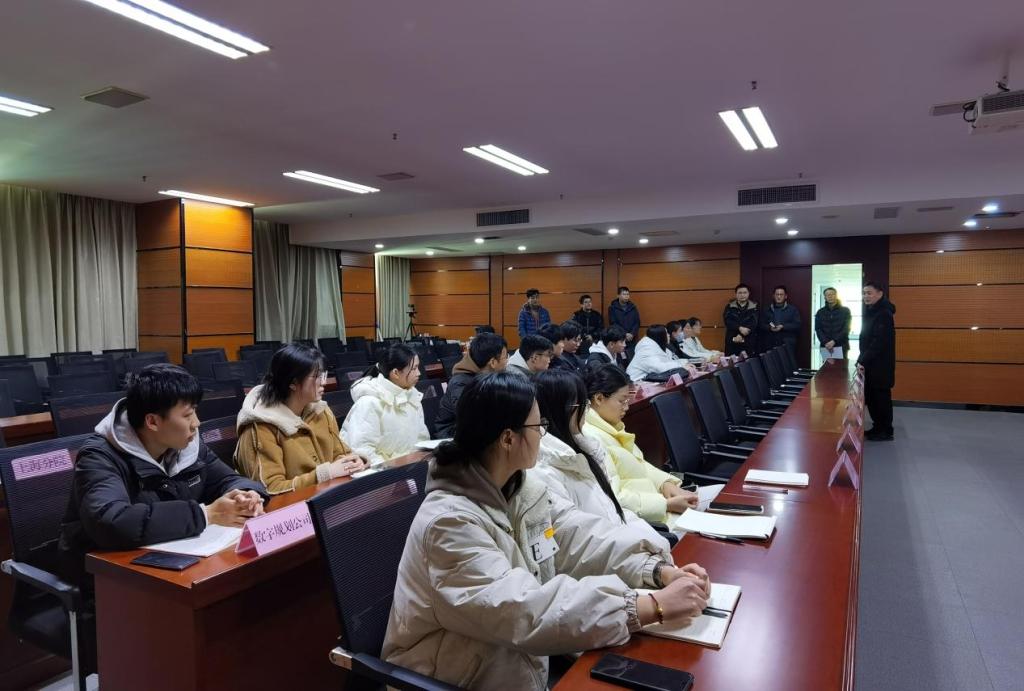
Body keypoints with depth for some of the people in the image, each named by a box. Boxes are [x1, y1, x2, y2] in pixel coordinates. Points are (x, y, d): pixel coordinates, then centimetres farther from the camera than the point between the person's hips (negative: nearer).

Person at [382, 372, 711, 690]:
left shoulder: (521, 486, -2)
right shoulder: (450, 522, -28)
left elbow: (584, 537, -6)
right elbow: (523, 612, -35)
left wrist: (662, 571, -21)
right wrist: (654, 606, -35)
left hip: (523, 659, 7)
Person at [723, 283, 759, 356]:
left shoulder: (754, 307, 7)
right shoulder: (730, 307, 9)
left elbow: (753, 324, -6)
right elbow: (727, 321, -6)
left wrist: (741, 336, -17)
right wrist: (740, 328, -21)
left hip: (749, 342, 0)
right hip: (732, 342, 0)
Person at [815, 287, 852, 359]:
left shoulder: (845, 310, 7)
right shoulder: (820, 312, 12)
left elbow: (846, 329, -2)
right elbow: (818, 329, 3)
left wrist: (834, 341, -14)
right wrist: (825, 342, -13)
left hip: (841, 346, -1)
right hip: (825, 347, 1)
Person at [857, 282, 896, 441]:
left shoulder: (884, 314, -16)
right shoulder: (870, 312, 12)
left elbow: (879, 342, -22)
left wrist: (862, 361, -21)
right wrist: (862, 360, 9)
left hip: (880, 365, -9)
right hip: (870, 364, 9)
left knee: (881, 398, 0)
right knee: (870, 397, 13)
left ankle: (886, 431, 11)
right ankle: (878, 427, 25)